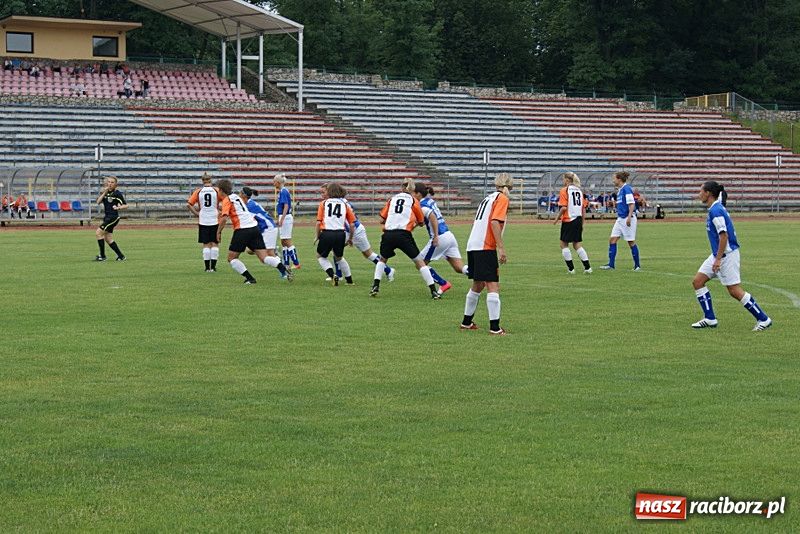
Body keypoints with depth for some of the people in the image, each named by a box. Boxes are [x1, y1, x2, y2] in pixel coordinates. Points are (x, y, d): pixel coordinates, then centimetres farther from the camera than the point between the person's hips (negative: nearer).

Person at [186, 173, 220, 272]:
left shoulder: (198, 191, 1)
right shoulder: (216, 191, -2)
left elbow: (189, 204, -4)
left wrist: (196, 214, 5)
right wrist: (220, 210, 7)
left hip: (203, 220, 1)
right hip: (215, 220, -1)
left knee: (206, 244, 6)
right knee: (215, 243, 6)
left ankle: (207, 267, 4)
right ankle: (213, 266, 3)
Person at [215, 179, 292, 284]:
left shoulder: (227, 200, -2)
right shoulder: (236, 196, 21)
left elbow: (224, 218, -16)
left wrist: (218, 232, -7)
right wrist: (223, 212, 38)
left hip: (242, 229, -7)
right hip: (254, 227, 7)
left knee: (231, 258, 7)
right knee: (264, 258, 1)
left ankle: (249, 278, -2)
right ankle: (284, 270, -18)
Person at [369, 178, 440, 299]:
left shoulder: (392, 199, 17)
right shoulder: (413, 201, 11)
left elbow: (382, 220, 16)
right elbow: (421, 222, 17)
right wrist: (414, 224, 38)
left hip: (388, 234, 2)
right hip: (404, 234, -2)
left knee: (382, 259, 28)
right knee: (419, 262, 8)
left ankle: (375, 286, 14)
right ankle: (433, 291, 2)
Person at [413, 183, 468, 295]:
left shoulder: (422, 205, -10)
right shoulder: (430, 200, 16)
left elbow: (433, 217, -27)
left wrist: (435, 236, -27)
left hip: (440, 238, -8)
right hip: (449, 236, 8)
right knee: (459, 268, 3)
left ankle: (443, 284, 5)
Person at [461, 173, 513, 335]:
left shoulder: (488, 198, 22)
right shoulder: (502, 198, -2)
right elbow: (495, 222, -16)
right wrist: (501, 248, -19)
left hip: (472, 246, 8)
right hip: (486, 247, -8)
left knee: (478, 285, 21)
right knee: (493, 286, -9)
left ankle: (467, 322, 30)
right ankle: (494, 327, -15)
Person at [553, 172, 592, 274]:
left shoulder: (565, 190, -8)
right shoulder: (579, 190, 11)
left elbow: (563, 207, -16)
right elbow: (584, 208, 11)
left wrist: (557, 218, -4)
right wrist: (582, 223, 17)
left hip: (568, 220, -6)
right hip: (578, 219, 6)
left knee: (564, 244, 6)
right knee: (577, 244, 12)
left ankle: (571, 268, 3)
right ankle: (587, 267, 4)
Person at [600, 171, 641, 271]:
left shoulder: (626, 189, -14)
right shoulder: (620, 190, 14)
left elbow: (632, 204, -19)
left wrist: (629, 217, -25)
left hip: (627, 219, -10)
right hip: (620, 219, 10)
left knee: (631, 242, -2)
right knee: (612, 240, 3)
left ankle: (637, 265, 8)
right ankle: (611, 264, 4)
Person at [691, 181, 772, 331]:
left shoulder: (716, 210, -18)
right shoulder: (715, 209, 11)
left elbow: (724, 236, -24)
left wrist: (718, 259, -23)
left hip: (727, 254, -10)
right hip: (718, 254, 10)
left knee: (735, 291, -6)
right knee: (697, 282, 7)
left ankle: (763, 319, 3)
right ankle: (709, 319, 10)